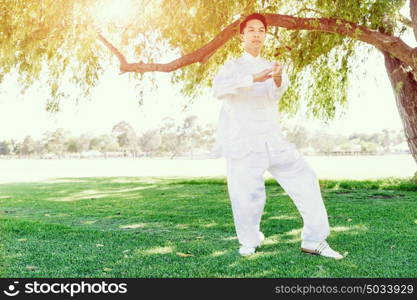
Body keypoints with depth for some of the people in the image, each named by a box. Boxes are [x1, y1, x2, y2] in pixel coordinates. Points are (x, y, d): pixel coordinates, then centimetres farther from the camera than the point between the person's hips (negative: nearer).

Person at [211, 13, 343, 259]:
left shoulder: (272, 68, 16)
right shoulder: (232, 67, 6)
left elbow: (276, 92, -8)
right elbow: (219, 89, -17)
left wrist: (278, 78, -33)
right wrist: (254, 78, -33)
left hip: (272, 140, 4)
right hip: (242, 143, -3)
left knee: (305, 179, -6)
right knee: (247, 195, -7)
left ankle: (314, 240, 4)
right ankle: (250, 240, 21)